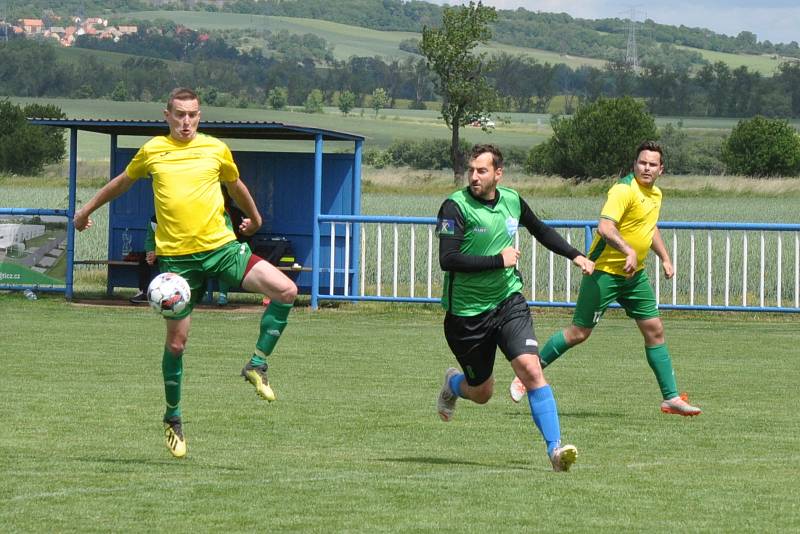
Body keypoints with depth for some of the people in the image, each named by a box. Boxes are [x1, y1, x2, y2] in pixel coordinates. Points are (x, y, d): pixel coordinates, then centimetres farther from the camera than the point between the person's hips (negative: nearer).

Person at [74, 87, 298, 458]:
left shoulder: (216, 149, 3)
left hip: (221, 247, 1)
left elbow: (235, 186, 24)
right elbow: (123, 181, 21)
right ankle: (173, 419, 21)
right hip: (176, 257, -1)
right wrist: (87, 209, 32)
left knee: (286, 291, -19)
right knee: (176, 341, 2)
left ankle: (257, 365, -2)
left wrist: (254, 218, 39)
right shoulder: (152, 151, 2)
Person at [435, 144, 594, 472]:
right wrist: (499, 260, -23)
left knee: (531, 369, -19)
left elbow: (541, 231, 24)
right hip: (466, 311, -3)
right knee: (482, 393, 9)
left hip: (509, 301, 3)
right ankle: (453, 383, 46)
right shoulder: (456, 207, -15)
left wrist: (575, 255, 22)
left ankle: (555, 448, -20)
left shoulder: (512, 201, 2)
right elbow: (447, 260, -25)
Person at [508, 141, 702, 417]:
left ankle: (671, 398, 9)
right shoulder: (624, 190, -18)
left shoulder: (655, 194, 11)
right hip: (604, 270, -8)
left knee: (654, 330, 4)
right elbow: (605, 227, -31)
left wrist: (665, 258, 26)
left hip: (635, 274, 8)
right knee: (579, 332, -5)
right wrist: (628, 251, -41)